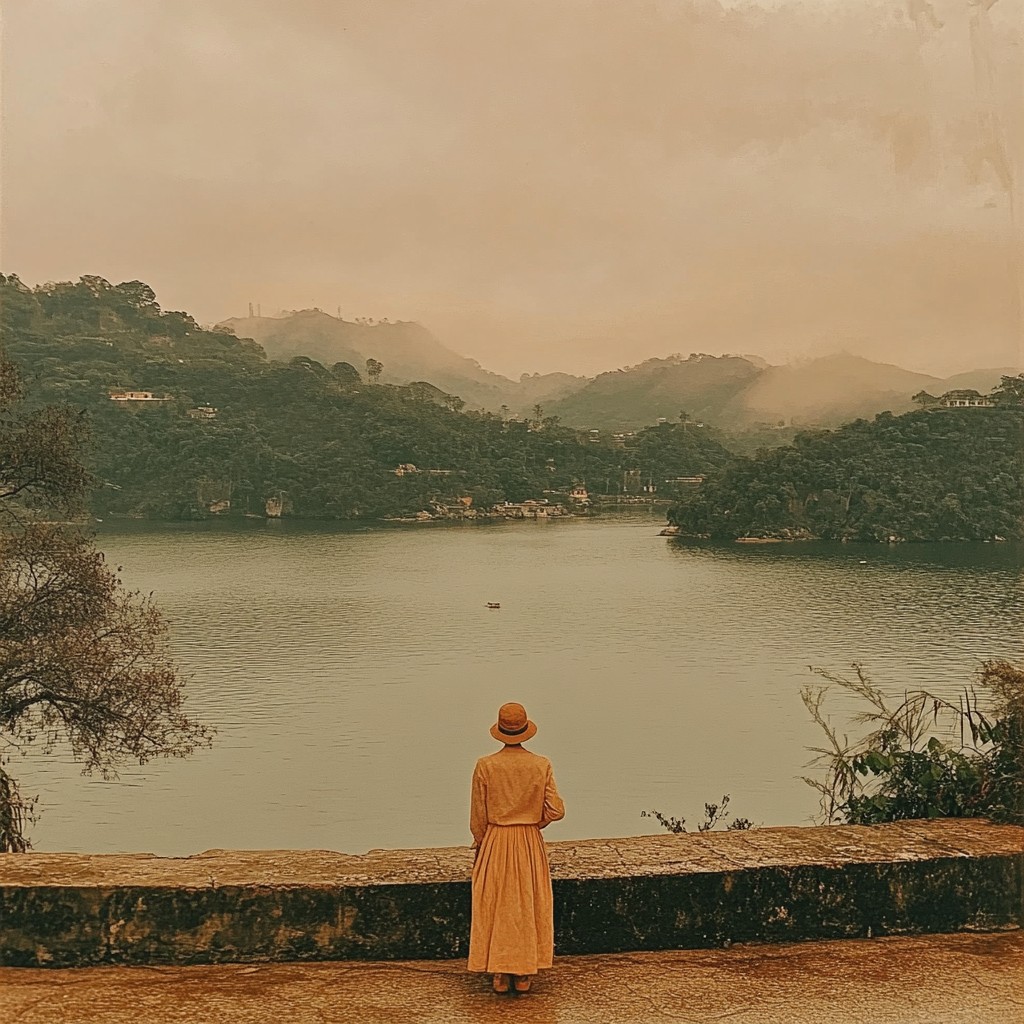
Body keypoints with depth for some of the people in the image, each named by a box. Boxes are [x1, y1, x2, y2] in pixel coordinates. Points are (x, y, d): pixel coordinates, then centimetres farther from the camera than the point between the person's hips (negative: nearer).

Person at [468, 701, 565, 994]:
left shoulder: (485, 766, -11)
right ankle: (523, 975, 20)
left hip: (495, 842, -1)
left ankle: (500, 974, 18)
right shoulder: (541, 765, -8)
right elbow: (555, 810, -8)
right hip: (530, 843, 1)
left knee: (495, 906, 11)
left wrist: (479, 846, 10)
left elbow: (478, 816, -5)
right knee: (528, 906, 13)